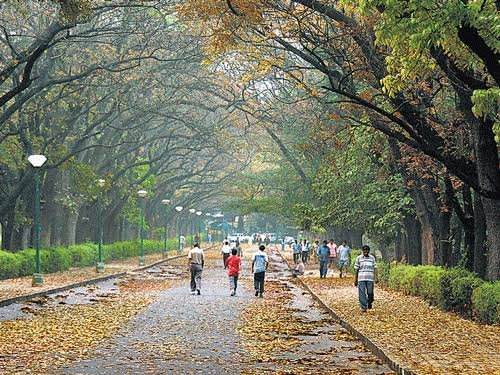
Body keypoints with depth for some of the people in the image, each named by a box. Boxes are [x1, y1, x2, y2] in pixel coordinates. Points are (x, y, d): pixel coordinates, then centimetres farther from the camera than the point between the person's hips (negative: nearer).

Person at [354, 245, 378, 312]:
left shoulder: (372, 258, 6)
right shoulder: (359, 258, 4)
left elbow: (375, 268, 4)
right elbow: (356, 269, 6)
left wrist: (376, 277, -6)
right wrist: (355, 279, 6)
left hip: (370, 279, 0)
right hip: (361, 278, 0)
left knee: (370, 293, 1)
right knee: (362, 293, -4)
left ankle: (369, 302, 30)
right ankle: (363, 307, 2)